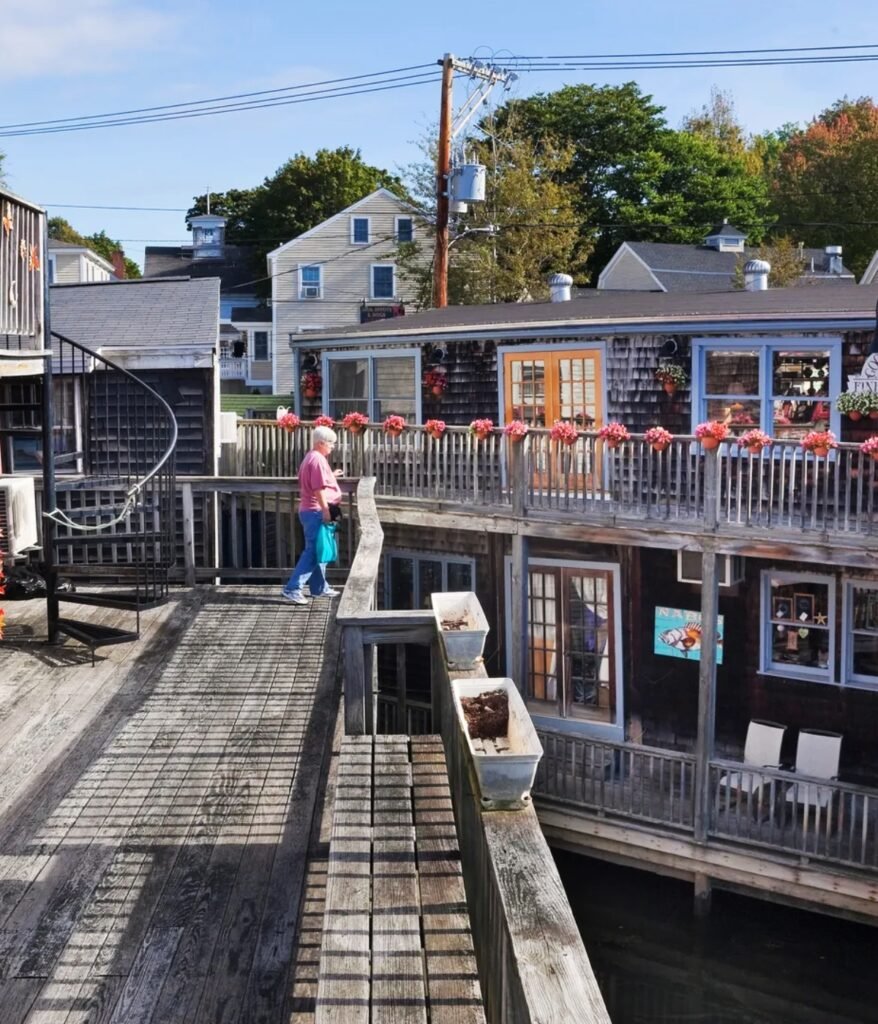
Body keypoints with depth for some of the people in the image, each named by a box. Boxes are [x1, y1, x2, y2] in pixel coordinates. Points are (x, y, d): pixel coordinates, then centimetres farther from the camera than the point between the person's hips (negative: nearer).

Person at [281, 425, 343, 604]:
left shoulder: (310, 458, 17)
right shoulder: (318, 459, -15)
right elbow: (319, 489, -22)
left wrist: (331, 476, 23)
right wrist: (326, 511, -20)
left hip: (309, 510, 11)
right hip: (316, 511, -11)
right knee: (313, 551, -10)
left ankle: (319, 588, 23)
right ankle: (293, 588, -13)